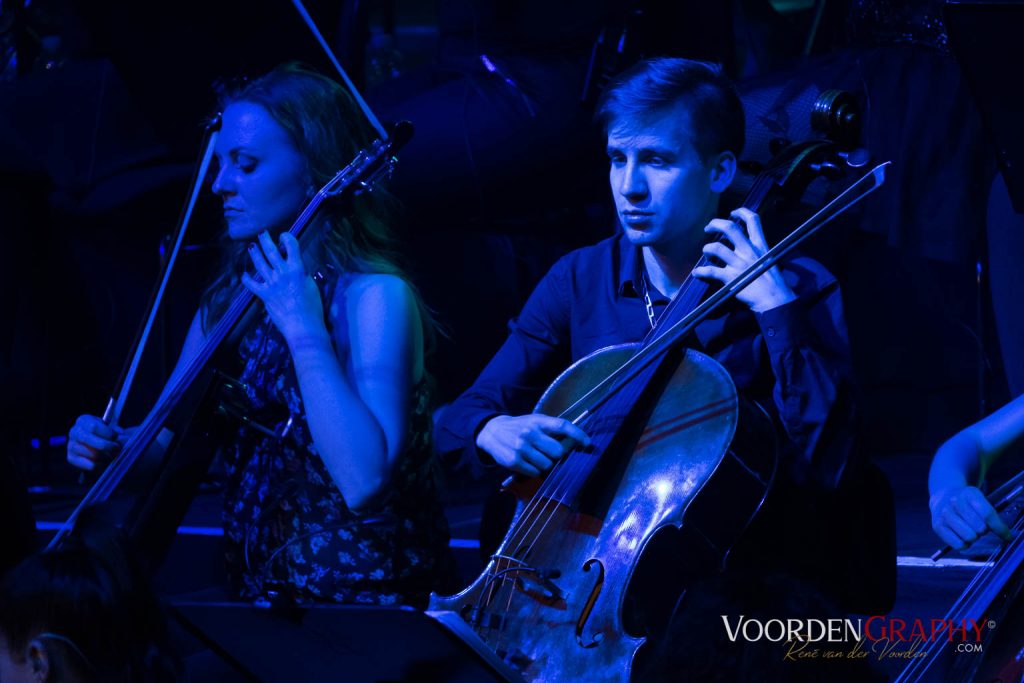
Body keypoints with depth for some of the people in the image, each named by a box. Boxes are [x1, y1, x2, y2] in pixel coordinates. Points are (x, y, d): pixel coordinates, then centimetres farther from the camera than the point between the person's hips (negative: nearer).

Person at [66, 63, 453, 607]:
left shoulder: (375, 298, -12)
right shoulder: (231, 300, 9)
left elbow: (363, 480, -25)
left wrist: (303, 330, -23)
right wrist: (114, 446, -4)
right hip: (257, 596, 7)